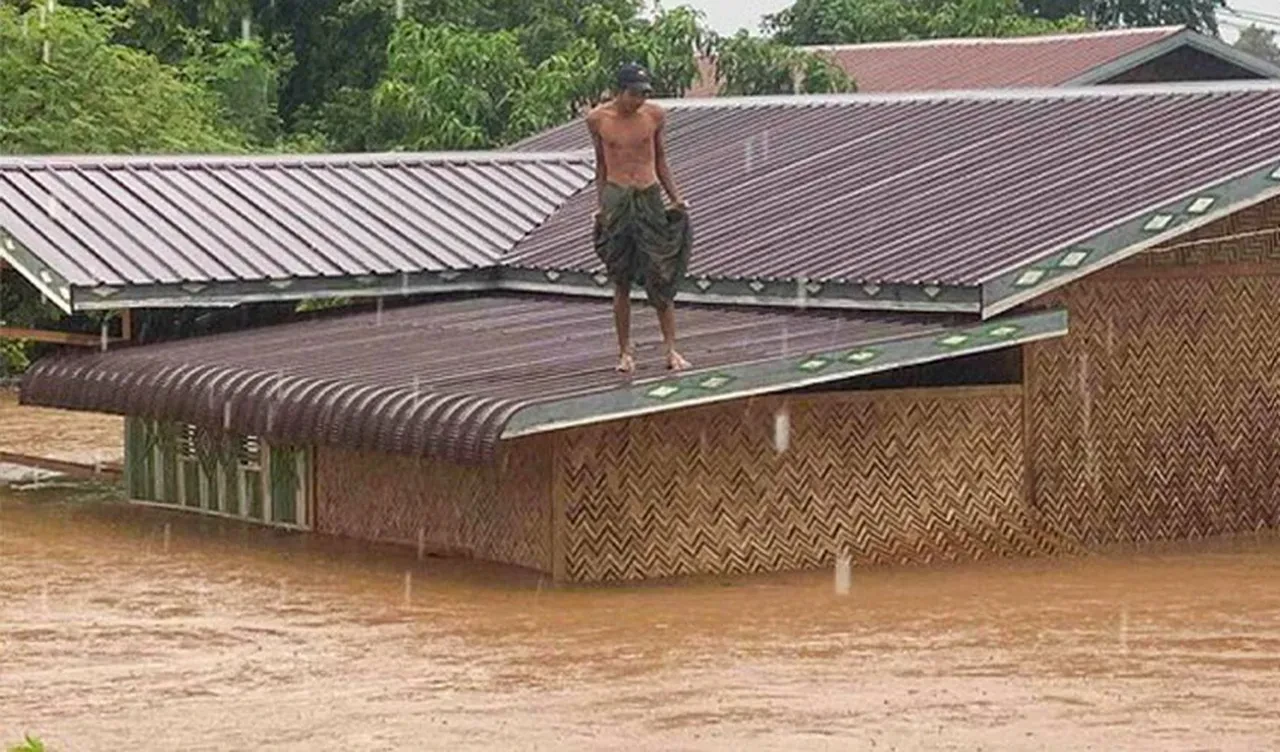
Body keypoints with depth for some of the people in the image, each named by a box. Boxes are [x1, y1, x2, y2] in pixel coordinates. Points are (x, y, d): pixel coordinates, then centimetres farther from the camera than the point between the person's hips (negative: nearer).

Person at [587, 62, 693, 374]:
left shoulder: (654, 115, 1)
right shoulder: (598, 119, -1)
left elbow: (660, 159, 12)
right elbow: (601, 163, 11)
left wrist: (675, 198, 6)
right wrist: (600, 203, 7)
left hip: (649, 196, 1)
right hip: (616, 199, -1)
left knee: (661, 277, -3)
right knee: (621, 282, 3)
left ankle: (671, 349, 1)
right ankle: (625, 351, 11)